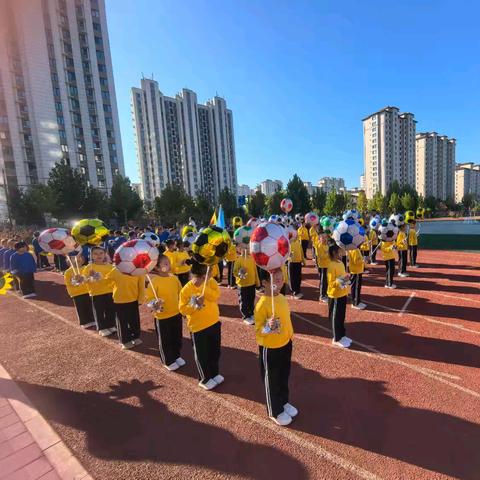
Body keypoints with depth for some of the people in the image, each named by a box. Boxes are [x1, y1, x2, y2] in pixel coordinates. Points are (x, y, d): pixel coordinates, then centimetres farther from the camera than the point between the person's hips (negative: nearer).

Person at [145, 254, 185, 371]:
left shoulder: (174, 278, -3)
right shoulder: (154, 282, -20)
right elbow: (148, 299, -16)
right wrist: (154, 304, -35)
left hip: (176, 313, 5)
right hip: (162, 316, -5)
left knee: (177, 337, 21)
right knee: (165, 340, 14)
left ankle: (177, 356, 44)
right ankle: (168, 361, 34)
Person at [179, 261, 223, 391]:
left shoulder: (211, 282, -7)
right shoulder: (186, 289, -16)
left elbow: (215, 296, -21)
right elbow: (182, 309, -12)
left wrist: (204, 286, -29)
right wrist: (194, 305, -28)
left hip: (214, 322, 4)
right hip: (198, 327, -4)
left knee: (215, 351, 20)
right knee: (202, 354, 12)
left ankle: (215, 373, 43)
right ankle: (205, 379, 34)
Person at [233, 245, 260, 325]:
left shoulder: (252, 258, 2)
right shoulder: (238, 259, -14)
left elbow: (255, 270, 8)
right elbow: (235, 272, -13)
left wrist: (257, 282, 10)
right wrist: (240, 274, -34)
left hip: (252, 283, 5)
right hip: (243, 284, -5)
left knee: (251, 300, 18)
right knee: (244, 301, 6)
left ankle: (251, 314, 35)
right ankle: (246, 317, 20)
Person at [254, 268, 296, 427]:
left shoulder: (282, 297, -4)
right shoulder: (262, 304, -28)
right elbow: (258, 330, -22)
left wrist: (290, 336, 17)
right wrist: (268, 327, -41)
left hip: (285, 344, 7)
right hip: (270, 349, -7)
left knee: (284, 377, 26)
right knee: (272, 381, 16)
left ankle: (284, 402, 50)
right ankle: (275, 412, 38)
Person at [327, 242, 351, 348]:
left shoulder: (341, 263, 6)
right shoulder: (332, 266, -22)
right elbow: (331, 283, -22)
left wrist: (346, 278, 4)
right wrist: (341, 280, -33)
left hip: (343, 294, 8)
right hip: (335, 296, -8)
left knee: (342, 316, 20)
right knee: (335, 317, 6)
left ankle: (342, 335, 34)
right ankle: (337, 339, 20)